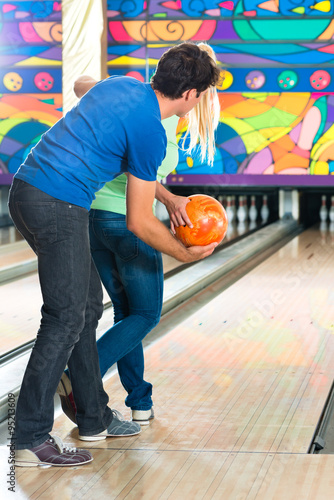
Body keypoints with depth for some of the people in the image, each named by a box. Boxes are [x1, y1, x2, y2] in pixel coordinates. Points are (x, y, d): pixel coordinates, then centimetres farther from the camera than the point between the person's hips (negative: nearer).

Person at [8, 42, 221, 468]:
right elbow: (139, 223, -7)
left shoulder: (120, 85, 12)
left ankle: (95, 418, 25)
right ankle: (31, 440, -1)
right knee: (65, 320, -3)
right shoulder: (150, 131, -12)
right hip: (59, 208, -9)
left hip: (26, 191, 9)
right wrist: (186, 254, 10)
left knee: (88, 303, 16)